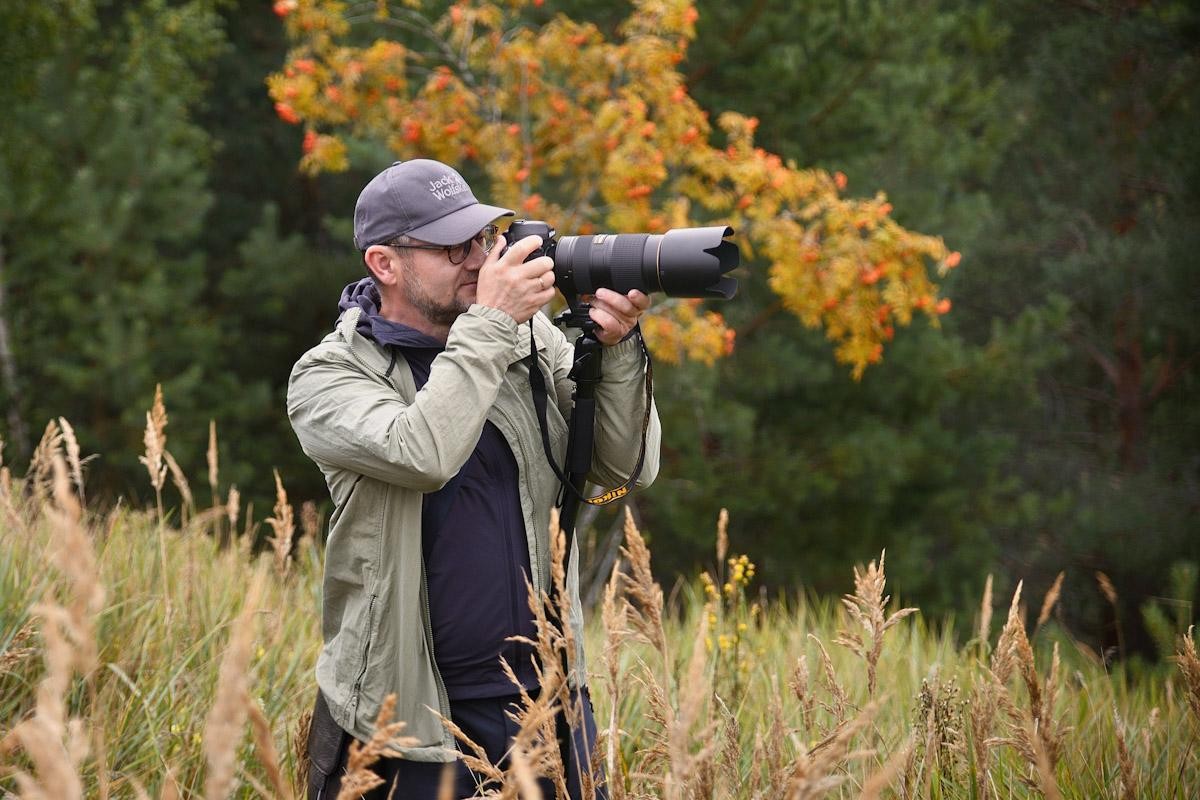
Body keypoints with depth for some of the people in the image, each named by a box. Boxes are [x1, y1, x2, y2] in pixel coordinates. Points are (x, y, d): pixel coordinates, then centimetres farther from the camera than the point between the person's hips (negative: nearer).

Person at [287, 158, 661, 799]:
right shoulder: (327, 376, -7)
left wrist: (616, 350, -14)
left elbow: (628, 468, 0)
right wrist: (490, 323, -20)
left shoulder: (532, 338, 4)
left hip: (548, 695, 4)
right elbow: (422, 457, -27)